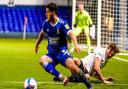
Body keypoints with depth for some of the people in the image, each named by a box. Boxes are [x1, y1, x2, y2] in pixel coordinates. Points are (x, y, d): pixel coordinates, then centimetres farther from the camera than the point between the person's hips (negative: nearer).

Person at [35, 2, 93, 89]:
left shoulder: (62, 23, -12)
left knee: (72, 66, -30)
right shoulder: (46, 23, 3)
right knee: (42, 60, -30)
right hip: (51, 53, 4)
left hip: (62, 51, -4)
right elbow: (42, 34, 24)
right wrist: (37, 44, 35)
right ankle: (62, 77, -38)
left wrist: (76, 45, -43)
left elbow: (71, 34, -26)